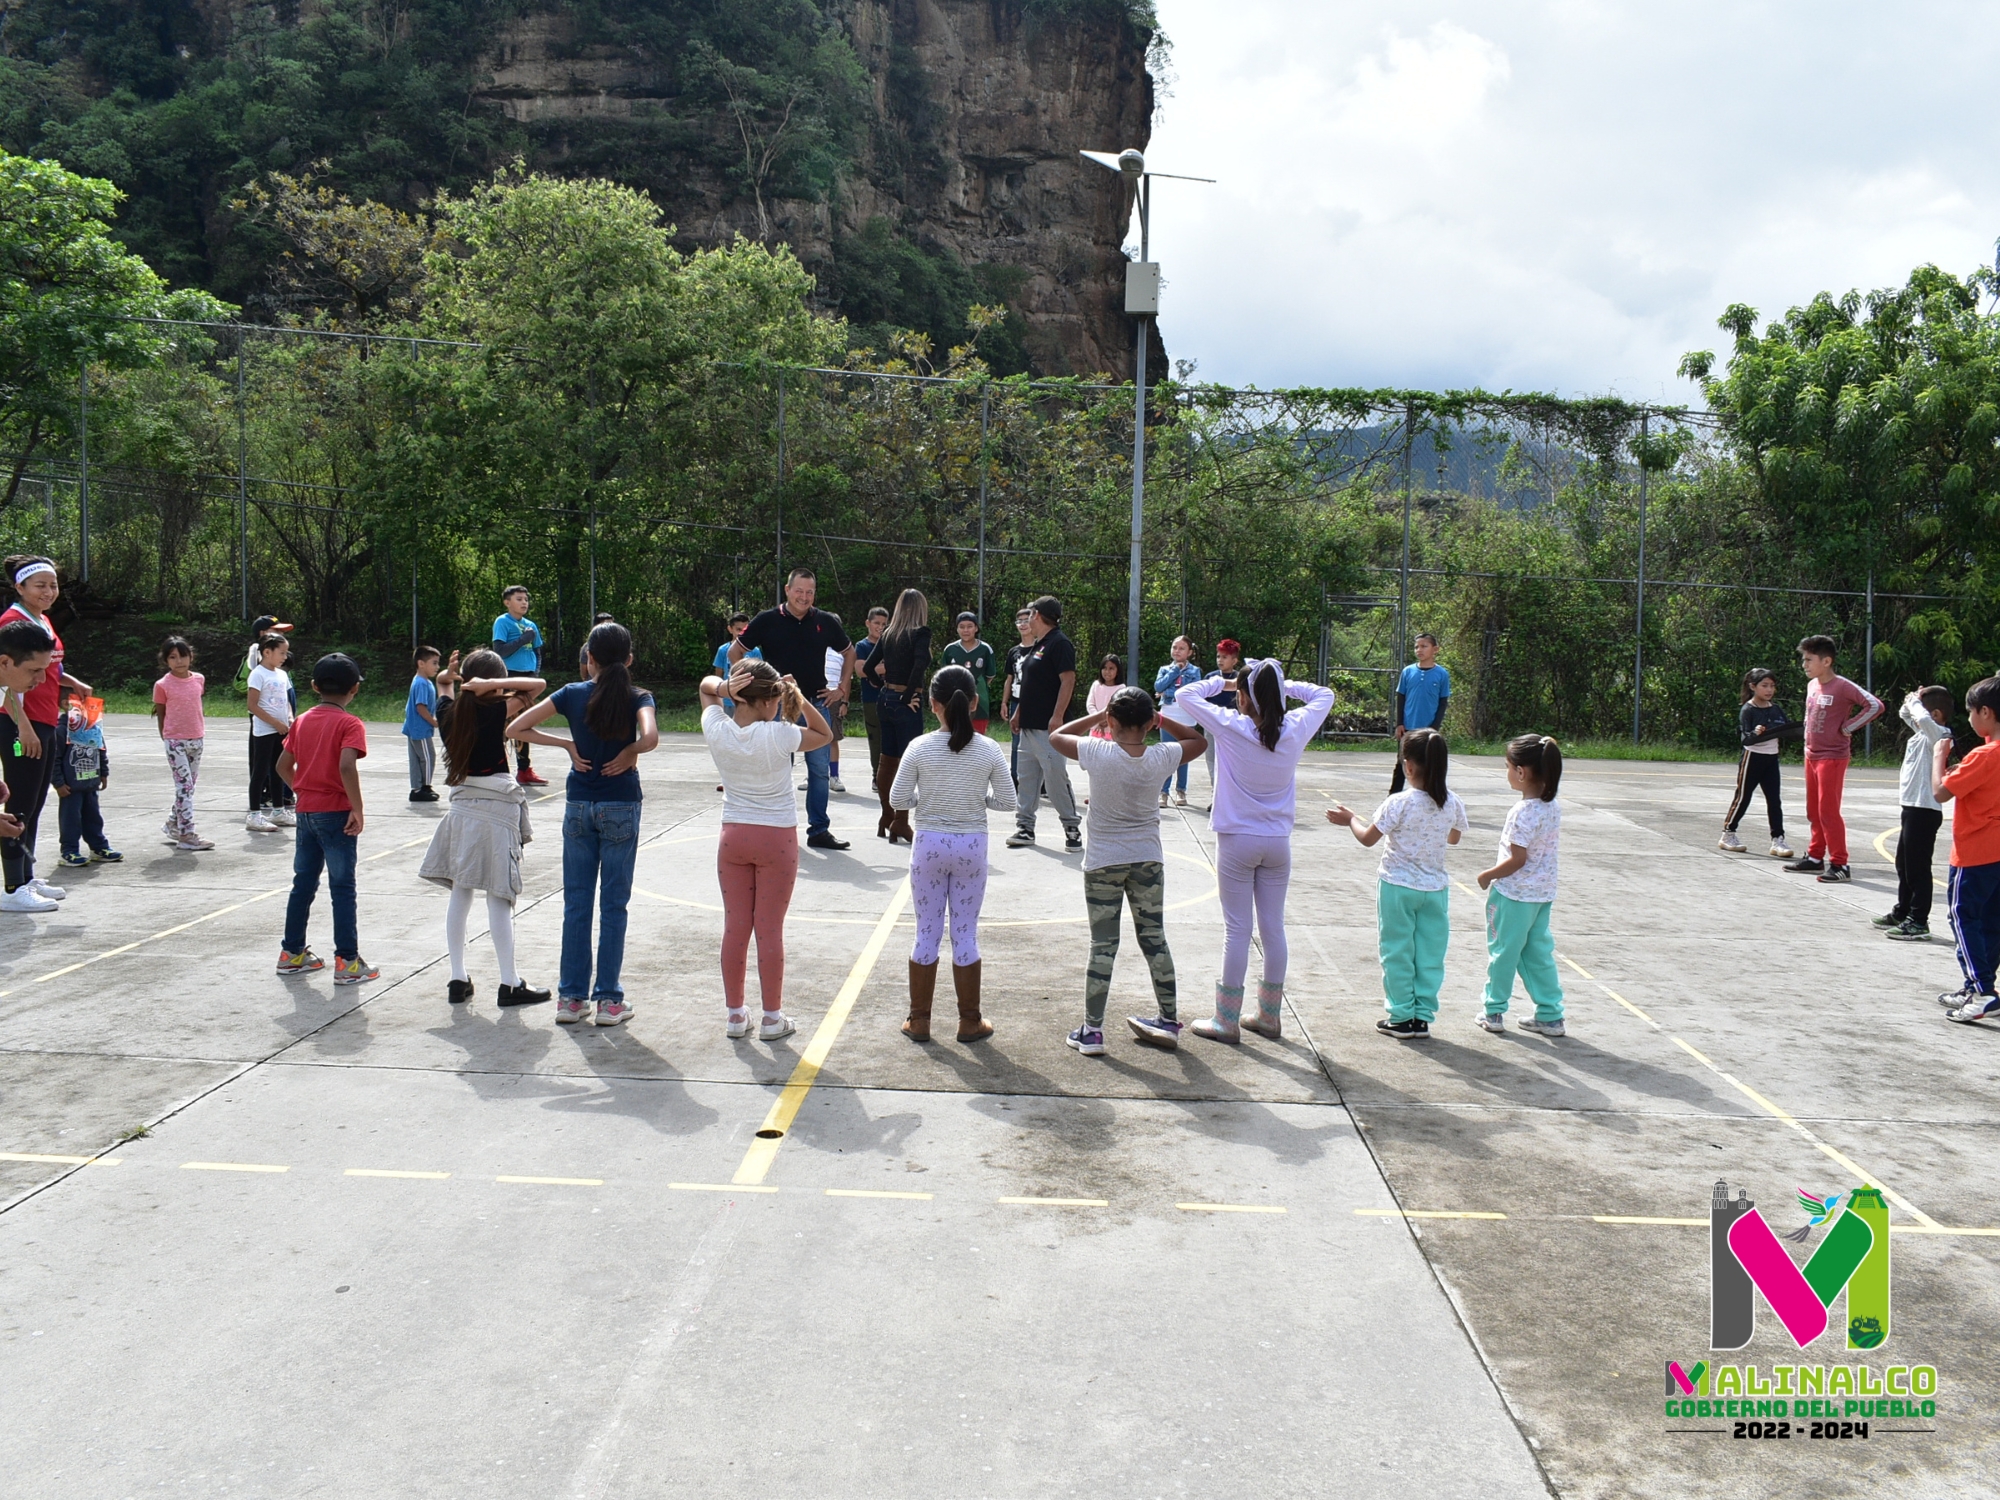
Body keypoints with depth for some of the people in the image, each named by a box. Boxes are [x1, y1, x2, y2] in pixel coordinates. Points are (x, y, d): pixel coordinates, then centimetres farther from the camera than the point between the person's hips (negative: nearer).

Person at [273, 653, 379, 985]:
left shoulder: (302, 721, 8)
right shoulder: (349, 724, -11)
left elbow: (283, 766, 10)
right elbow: (346, 767, -25)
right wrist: (358, 811, -20)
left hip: (306, 812, 6)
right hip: (336, 813, -6)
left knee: (303, 883, 16)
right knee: (342, 888, -1)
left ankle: (292, 953, 24)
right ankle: (347, 962, 1)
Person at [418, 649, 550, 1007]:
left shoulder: (449, 711, 5)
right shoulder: (495, 712, -10)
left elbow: (443, 682, 27)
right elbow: (538, 685, -15)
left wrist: (451, 676, 10)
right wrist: (492, 685, -16)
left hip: (461, 808, 5)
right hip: (496, 807, -5)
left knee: (459, 894, 10)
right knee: (499, 898, -3)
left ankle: (458, 980, 13)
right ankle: (510, 984, 2)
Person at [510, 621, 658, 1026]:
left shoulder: (573, 694, -1)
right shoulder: (637, 698, -8)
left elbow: (515, 728, -3)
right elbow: (650, 738, -29)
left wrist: (567, 745, 0)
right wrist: (629, 752, -9)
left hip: (578, 806, 2)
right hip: (621, 807, -2)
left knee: (576, 902, 9)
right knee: (613, 904, 4)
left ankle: (571, 997, 13)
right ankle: (609, 999, 7)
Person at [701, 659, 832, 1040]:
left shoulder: (717, 730, -9)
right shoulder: (777, 736, -19)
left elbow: (705, 685, 10)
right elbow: (823, 735, -1)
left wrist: (723, 686, -12)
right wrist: (798, 698, -12)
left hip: (733, 836, 4)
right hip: (777, 838, -3)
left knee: (735, 926, 11)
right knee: (770, 930, 3)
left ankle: (735, 1014, 19)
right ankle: (772, 1017, 12)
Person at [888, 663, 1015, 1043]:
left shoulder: (919, 748, -9)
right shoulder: (988, 750, -7)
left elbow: (898, 801, -6)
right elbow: (1006, 802, -2)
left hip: (929, 844, 0)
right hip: (971, 846, 0)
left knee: (927, 933, 10)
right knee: (966, 935, 10)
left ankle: (919, 1020, 17)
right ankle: (970, 1021, 17)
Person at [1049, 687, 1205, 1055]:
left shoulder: (1098, 753, -16)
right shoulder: (1161, 757, -9)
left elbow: (1056, 737, 1)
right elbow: (1198, 740, 10)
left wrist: (1096, 717, 4)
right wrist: (1160, 720, 3)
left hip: (1103, 862, -2)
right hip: (1148, 859, 2)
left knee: (1103, 945, 2)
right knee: (1154, 939, 14)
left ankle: (1091, 1031, 6)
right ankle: (1169, 1021, 23)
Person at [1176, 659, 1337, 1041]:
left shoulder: (1231, 727, -14)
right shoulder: (1295, 729, -5)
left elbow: (1186, 695, -5)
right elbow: (1324, 695, 14)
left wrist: (1215, 683, 9)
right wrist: (1285, 686, 10)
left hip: (1237, 841, -3)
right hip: (1278, 843, 3)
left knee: (1237, 930, 1)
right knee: (1273, 928, 11)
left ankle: (1227, 1020, 7)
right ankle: (1270, 1016, 21)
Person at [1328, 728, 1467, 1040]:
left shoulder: (1398, 803, -18)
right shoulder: (1452, 804, -5)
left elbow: (1367, 838, -11)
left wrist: (1350, 819, 7)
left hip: (1397, 886, -4)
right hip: (1435, 887, 4)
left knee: (1397, 953, 7)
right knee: (1430, 954, 11)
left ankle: (1402, 1018, 12)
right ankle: (1422, 1017, 16)